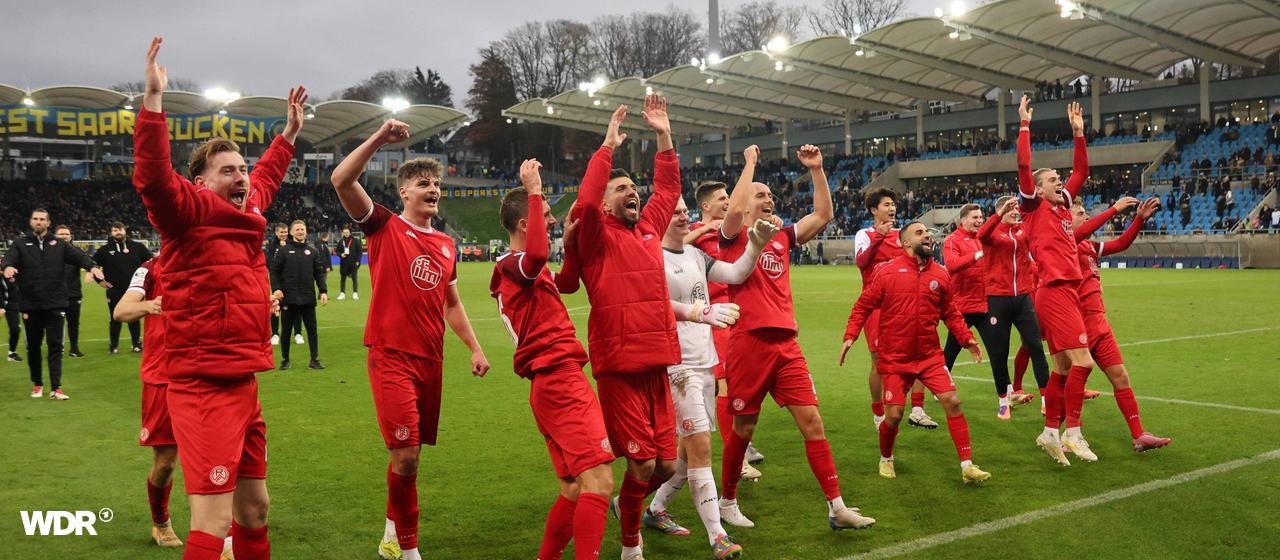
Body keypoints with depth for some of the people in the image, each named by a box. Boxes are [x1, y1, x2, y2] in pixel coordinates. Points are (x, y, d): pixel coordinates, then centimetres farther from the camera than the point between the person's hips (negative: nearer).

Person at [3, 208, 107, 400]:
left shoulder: (59, 245, 7)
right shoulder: (20, 244, 6)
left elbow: (78, 256, -7)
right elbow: (10, 257, -12)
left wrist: (92, 267, -28)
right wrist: (8, 266, -36)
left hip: (55, 305, 0)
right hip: (30, 305, 1)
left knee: (55, 346, -2)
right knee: (33, 346, 11)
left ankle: (56, 388, -1)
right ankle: (37, 384, 26)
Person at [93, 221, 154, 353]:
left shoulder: (137, 247, 3)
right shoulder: (105, 249, 2)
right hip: (114, 291, 0)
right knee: (115, 319, 4)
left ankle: (137, 344, 12)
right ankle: (113, 346, 13)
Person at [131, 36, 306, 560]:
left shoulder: (248, 210, 12)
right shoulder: (190, 212, -9)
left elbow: (265, 177, 34)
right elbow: (154, 179, -29)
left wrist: (289, 132, 40)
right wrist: (153, 99, -35)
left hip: (243, 383, 9)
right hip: (203, 387, -9)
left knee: (255, 507, 19)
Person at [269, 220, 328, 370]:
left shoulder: (313, 251, 9)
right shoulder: (283, 251, 2)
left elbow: (319, 273, 8)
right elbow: (274, 271, 0)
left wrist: (323, 291, -2)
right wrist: (276, 289, -14)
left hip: (308, 298, 1)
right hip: (288, 298, -1)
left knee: (312, 329, 2)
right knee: (287, 330, 7)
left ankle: (315, 360, 7)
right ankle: (285, 360, 19)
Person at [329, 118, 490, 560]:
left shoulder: (446, 244, 14)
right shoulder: (385, 227, -1)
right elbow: (341, 180, -14)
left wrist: (475, 348, 16)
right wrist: (379, 139, -18)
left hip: (430, 358, 6)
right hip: (391, 357, -6)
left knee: (411, 453, 11)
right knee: (405, 456, -11)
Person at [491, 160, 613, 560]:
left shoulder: (517, 270, 21)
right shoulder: (513, 266, -10)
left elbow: (563, 281, 37)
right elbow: (537, 254, -35)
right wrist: (534, 192, -27)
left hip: (554, 384, 11)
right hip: (560, 380, -11)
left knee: (574, 490, 14)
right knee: (598, 481, -17)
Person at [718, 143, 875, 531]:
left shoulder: (781, 238, 16)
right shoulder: (734, 237, 0)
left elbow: (823, 215, 13)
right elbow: (734, 208, -21)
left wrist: (816, 169, 7)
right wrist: (750, 161, -10)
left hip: (786, 343, 5)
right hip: (749, 343, -5)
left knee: (812, 420, 1)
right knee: (743, 429, 5)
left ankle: (837, 507, 5)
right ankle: (728, 502, 24)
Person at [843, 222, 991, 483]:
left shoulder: (941, 275, 4)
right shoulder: (887, 271, -6)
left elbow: (951, 313, 12)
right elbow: (863, 306, -2)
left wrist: (967, 339, 0)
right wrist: (850, 336, -12)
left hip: (930, 356, 3)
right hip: (894, 358, -3)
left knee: (952, 402, -7)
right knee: (894, 415, -3)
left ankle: (967, 466, 2)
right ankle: (886, 459, 28)